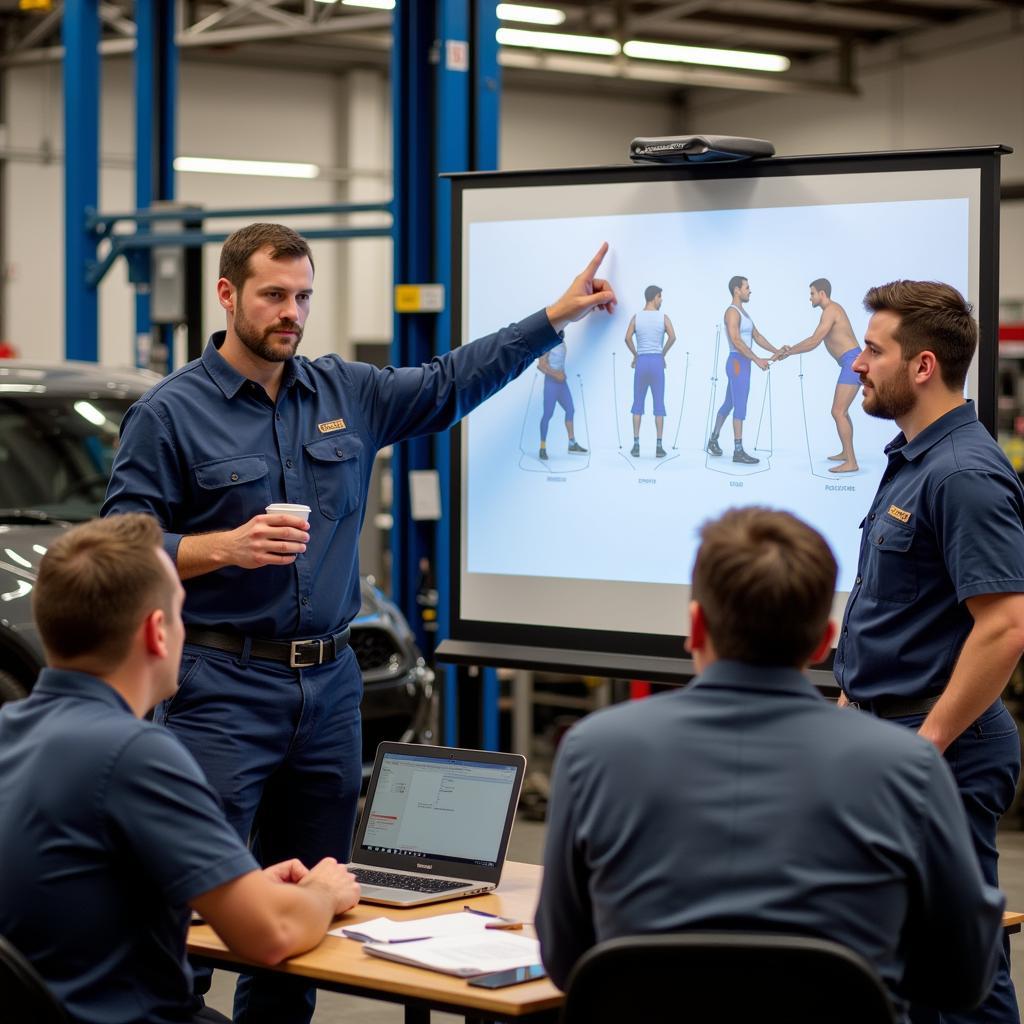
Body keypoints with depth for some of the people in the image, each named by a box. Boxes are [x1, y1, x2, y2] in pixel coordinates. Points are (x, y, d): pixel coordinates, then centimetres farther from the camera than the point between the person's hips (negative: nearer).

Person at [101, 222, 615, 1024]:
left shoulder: (347, 393, 11)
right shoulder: (169, 415, -4)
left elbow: (451, 385, 20)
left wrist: (558, 316, 16)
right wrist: (226, 547, -22)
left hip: (330, 686, 6)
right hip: (225, 687, -6)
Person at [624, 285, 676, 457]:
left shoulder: (636, 317, 3)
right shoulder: (663, 317, -1)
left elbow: (628, 338, -8)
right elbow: (672, 337, -13)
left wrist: (635, 355, 7)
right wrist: (663, 354, 2)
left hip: (641, 361, 1)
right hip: (657, 361, -1)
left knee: (638, 404, 7)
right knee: (659, 405, 2)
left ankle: (636, 445, 2)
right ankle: (659, 446, -1)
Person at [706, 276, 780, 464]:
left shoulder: (743, 312, 18)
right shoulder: (732, 311, -13)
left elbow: (757, 336, 17)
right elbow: (736, 341, -22)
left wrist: (775, 351, 7)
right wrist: (757, 360, -23)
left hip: (742, 363, 10)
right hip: (738, 362, -10)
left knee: (729, 403, 17)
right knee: (740, 406, -10)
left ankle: (713, 440, 28)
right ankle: (738, 451, -11)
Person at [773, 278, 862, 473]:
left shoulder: (830, 311, -12)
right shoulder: (832, 309, 21)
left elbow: (814, 342, -16)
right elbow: (815, 340, 27)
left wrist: (789, 352, -7)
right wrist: (792, 348, 23)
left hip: (853, 362, -11)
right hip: (853, 362, 11)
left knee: (838, 412, -13)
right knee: (841, 410, 23)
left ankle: (851, 462, -16)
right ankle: (846, 452, 34)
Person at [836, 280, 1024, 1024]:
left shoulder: (963, 474, -19)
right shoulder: (910, 460, 12)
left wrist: (927, 743, -22)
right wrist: (851, 700, 20)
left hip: (942, 748, -10)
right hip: (888, 733, 10)